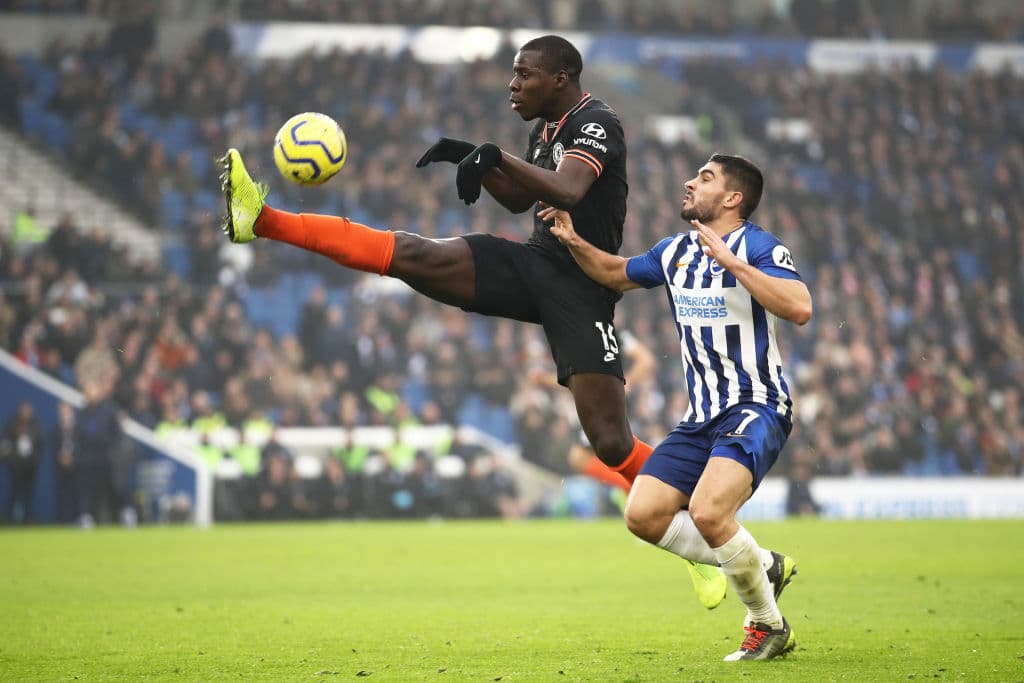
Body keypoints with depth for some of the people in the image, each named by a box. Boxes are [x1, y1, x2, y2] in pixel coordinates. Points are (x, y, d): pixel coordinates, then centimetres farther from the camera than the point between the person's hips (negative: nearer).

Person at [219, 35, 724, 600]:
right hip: (533, 263, 7)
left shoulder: (596, 124, -11)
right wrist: (471, 156, 16)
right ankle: (261, 220, -17)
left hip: (580, 287, -7)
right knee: (414, 255, -10)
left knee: (611, 442, -13)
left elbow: (568, 191, -30)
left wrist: (496, 157, -32)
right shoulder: (545, 130, 15)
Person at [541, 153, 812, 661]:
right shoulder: (675, 252, 13)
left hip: (756, 408, -8)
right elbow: (616, 274, 30)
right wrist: (574, 243, 12)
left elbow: (799, 308, -27)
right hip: (703, 416, 8)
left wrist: (733, 263, -28)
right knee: (643, 515, -3)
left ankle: (769, 627, -7)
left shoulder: (759, 247, -10)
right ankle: (764, 566, 11)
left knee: (707, 514, -28)